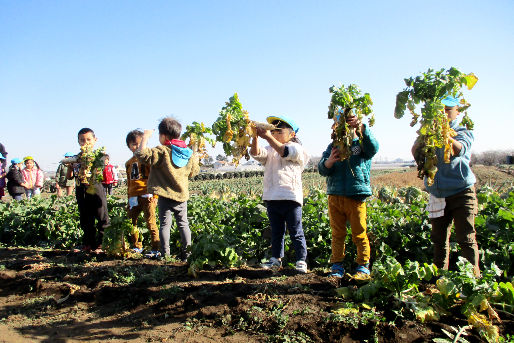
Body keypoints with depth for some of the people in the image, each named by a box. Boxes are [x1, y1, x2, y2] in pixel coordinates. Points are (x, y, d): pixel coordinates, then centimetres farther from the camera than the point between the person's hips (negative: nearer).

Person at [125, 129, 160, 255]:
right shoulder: (129, 163, 17)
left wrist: (155, 195, -10)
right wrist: (129, 198, 23)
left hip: (146, 195, -6)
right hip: (134, 196, 6)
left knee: (150, 222, -7)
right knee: (131, 222, 10)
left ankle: (156, 249, 0)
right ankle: (137, 247, 26)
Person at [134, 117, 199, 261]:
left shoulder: (161, 151, -13)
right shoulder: (189, 153, 2)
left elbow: (142, 154, -19)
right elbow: (193, 172, 13)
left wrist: (145, 137, -7)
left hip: (165, 196, -3)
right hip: (182, 195, 3)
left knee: (165, 224, 7)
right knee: (183, 224, 13)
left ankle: (165, 254, 10)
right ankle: (186, 252, 13)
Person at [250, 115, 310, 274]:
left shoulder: (296, 148, 1)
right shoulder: (270, 150, 15)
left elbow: (284, 152, -20)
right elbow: (256, 153, -3)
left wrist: (268, 137, -24)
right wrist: (255, 137, -18)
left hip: (290, 197, -5)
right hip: (272, 197, 5)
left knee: (296, 232, 2)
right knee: (276, 231, 16)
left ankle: (301, 261, 10)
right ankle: (276, 258, 27)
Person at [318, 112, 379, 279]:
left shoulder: (361, 144, 7)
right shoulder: (332, 147, 14)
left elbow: (373, 147, -17)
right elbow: (322, 169, 3)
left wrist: (361, 127, -33)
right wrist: (329, 161, -21)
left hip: (356, 197, -2)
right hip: (335, 196, 3)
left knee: (359, 234, 3)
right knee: (337, 234, 8)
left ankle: (363, 268, 15)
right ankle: (337, 266, 17)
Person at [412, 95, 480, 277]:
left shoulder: (463, 132, 2)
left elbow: (459, 150, -22)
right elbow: (415, 152, -4)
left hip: (461, 193, -3)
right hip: (438, 196, 4)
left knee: (466, 239, -5)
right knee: (439, 240, 8)